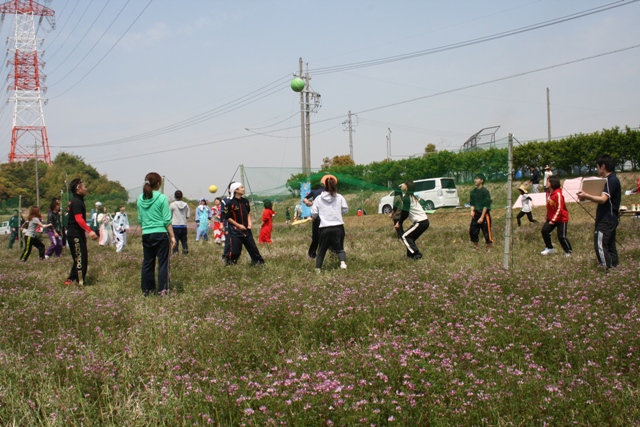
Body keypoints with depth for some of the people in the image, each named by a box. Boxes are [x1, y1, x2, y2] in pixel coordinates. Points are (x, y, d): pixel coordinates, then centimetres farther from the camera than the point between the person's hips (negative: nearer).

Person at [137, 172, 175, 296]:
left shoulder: (141, 199, 7)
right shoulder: (162, 198, -8)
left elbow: (140, 220, 12)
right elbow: (167, 220, -9)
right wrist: (172, 236, -5)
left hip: (146, 235, 5)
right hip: (161, 234, -5)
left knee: (147, 262, 11)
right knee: (163, 262, 1)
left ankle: (146, 289, 16)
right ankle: (162, 289, 1)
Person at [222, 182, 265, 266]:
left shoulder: (245, 201, 6)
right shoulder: (230, 203, -12)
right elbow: (228, 217, -9)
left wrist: (249, 223, 4)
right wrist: (238, 225, -13)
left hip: (246, 229, 5)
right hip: (235, 230, -5)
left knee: (252, 246, 7)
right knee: (235, 250, -7)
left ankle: (258, 261, 19)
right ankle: (229, 261, 16)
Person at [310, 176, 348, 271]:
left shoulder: (318, 198, -1)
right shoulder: (339, 197, 0)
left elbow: (314, 214, -2)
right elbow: (345, 210, 4)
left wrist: (314, 217, 21)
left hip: (324, 228, 0)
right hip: (338, 227, 0)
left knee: (322, 249, 15)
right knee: (339, 248, 9)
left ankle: (318, 268, 13)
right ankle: (343, 262, -17)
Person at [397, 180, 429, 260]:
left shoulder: (406, 198, -11)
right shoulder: (412, 197, 19)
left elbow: (405, 213, -10)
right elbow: (406, 212, 22)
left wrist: (399, 223, 4)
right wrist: (400, 222, 18)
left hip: (420, 222, -9)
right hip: (425, 221, 9)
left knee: (405, 236, -6)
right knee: (410, 238, 17)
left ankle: (417, 254, -14)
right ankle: (411, 254, 12)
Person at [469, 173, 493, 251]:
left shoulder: (485, 191, -12)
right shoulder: (473, 191, 8)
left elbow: (486, 206, -14)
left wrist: (482, 217, -17)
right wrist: (472, 211, -7)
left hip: (484, 214, -7)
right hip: (476, 214, 7)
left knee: (486, 232, -5)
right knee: (472, 231, 6)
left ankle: (489, 249, 4)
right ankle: (475, 247, 22)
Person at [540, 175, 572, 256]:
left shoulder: (558, 194, -23)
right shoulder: (548, 192, 3)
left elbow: (559, 209, -22)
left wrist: (553, 220, -19)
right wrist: (548, 217, 11)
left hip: (561, 219, -8)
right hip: (551, 217, 8)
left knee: (561, 236, -5)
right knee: (544, 231, -3)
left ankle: (568, 251, 14)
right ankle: (549, 248, 13)